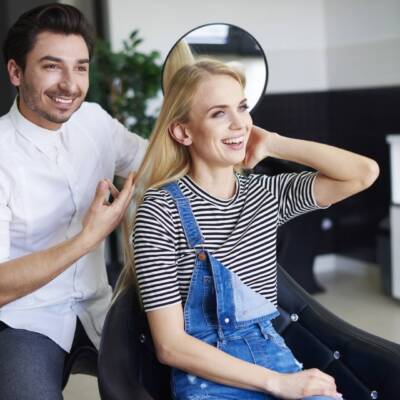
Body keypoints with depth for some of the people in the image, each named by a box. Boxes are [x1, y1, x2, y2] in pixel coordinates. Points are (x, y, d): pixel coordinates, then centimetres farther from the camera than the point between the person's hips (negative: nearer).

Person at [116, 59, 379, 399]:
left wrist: (273, 145, -3)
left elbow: (365, 173, -5)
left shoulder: (266, 194, 4)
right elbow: (170, 345, -13)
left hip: (274, 355, 5)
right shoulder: (160, 211, -11)